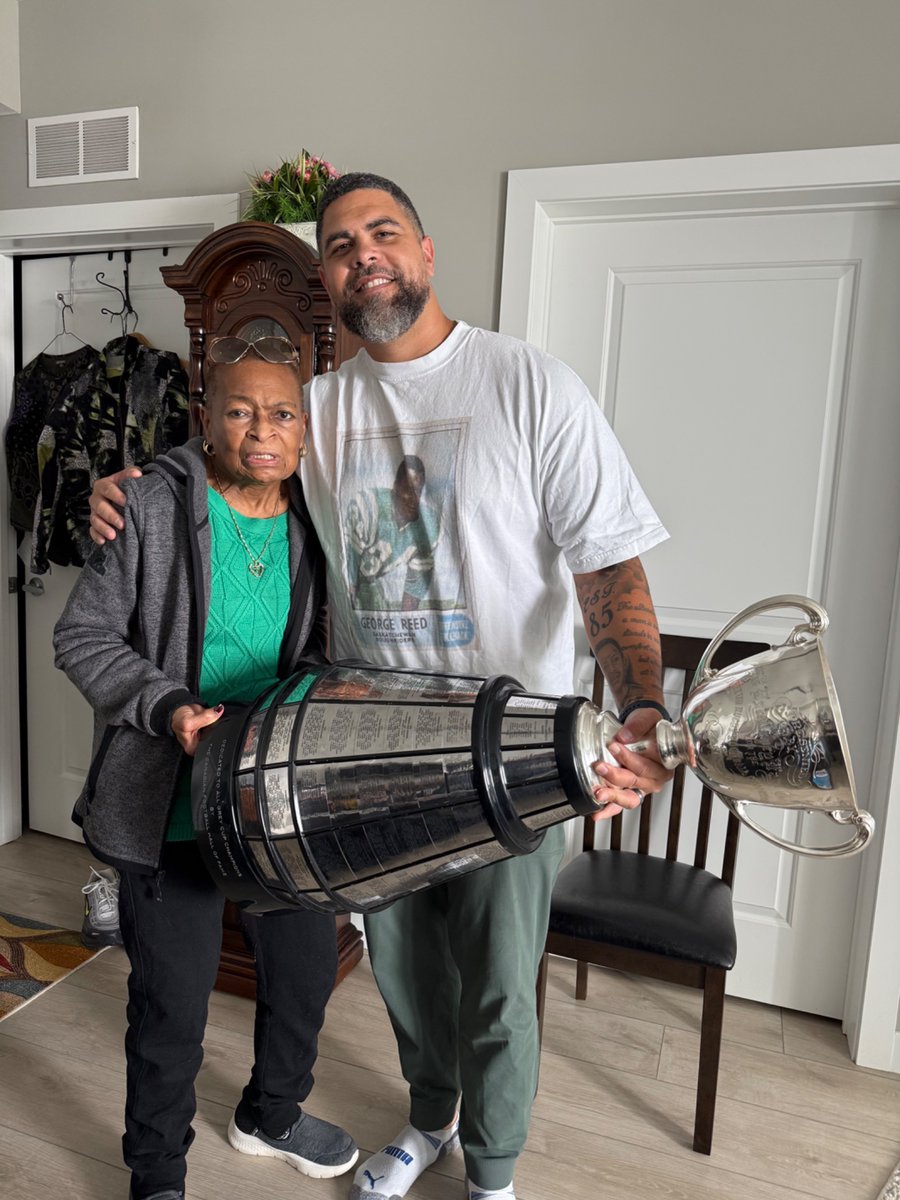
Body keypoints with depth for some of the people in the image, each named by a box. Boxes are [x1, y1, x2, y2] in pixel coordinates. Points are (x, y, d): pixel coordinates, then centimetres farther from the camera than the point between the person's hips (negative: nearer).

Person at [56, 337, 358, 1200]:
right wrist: (169, 707, -22)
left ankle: (270, 1113, 50)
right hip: (171, 803, -4)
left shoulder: (312, 521, 1)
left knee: (307, 965, 19)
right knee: (172, 1002, 11)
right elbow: (82, 635, -9)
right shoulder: (154, 505, -11)